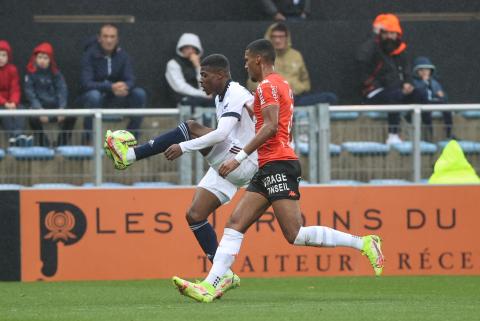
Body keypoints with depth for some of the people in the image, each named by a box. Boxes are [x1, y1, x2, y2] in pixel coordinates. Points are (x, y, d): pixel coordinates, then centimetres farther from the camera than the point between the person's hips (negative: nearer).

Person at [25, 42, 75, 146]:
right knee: (34, 118, -34)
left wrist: (62, 108, -20)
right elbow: (30, 94, -9)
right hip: (39, 107, -2)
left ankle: (62, 143, -8)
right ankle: (42, 143, -13)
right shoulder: (31, 73, 0)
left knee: (71, 116, -23)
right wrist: (39, 110, -24)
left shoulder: (56, 73, 7)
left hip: (55, 106, 2)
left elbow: (62, 91, -2)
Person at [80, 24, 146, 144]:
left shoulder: (122, 56, -2)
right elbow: (86, 84, -23)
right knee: (94, 95, -38)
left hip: (114, 98, 4)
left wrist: (125, 86, -35)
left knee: (140, 94, -19)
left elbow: (130, 81, -8)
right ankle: (88, 140, -26)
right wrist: (111, 87, -38)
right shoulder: (90, 55, -14)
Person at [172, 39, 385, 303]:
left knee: (295, 235, -15)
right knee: (235, 224, 1)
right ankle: (209, 286, -8)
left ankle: (363, 243, -11)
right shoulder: (281, 84, 21)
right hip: (269, 168, 11)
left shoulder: (267, 86, -8)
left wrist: (240, 157, -22)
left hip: (277, 165, -11)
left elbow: (270, 127, -20)